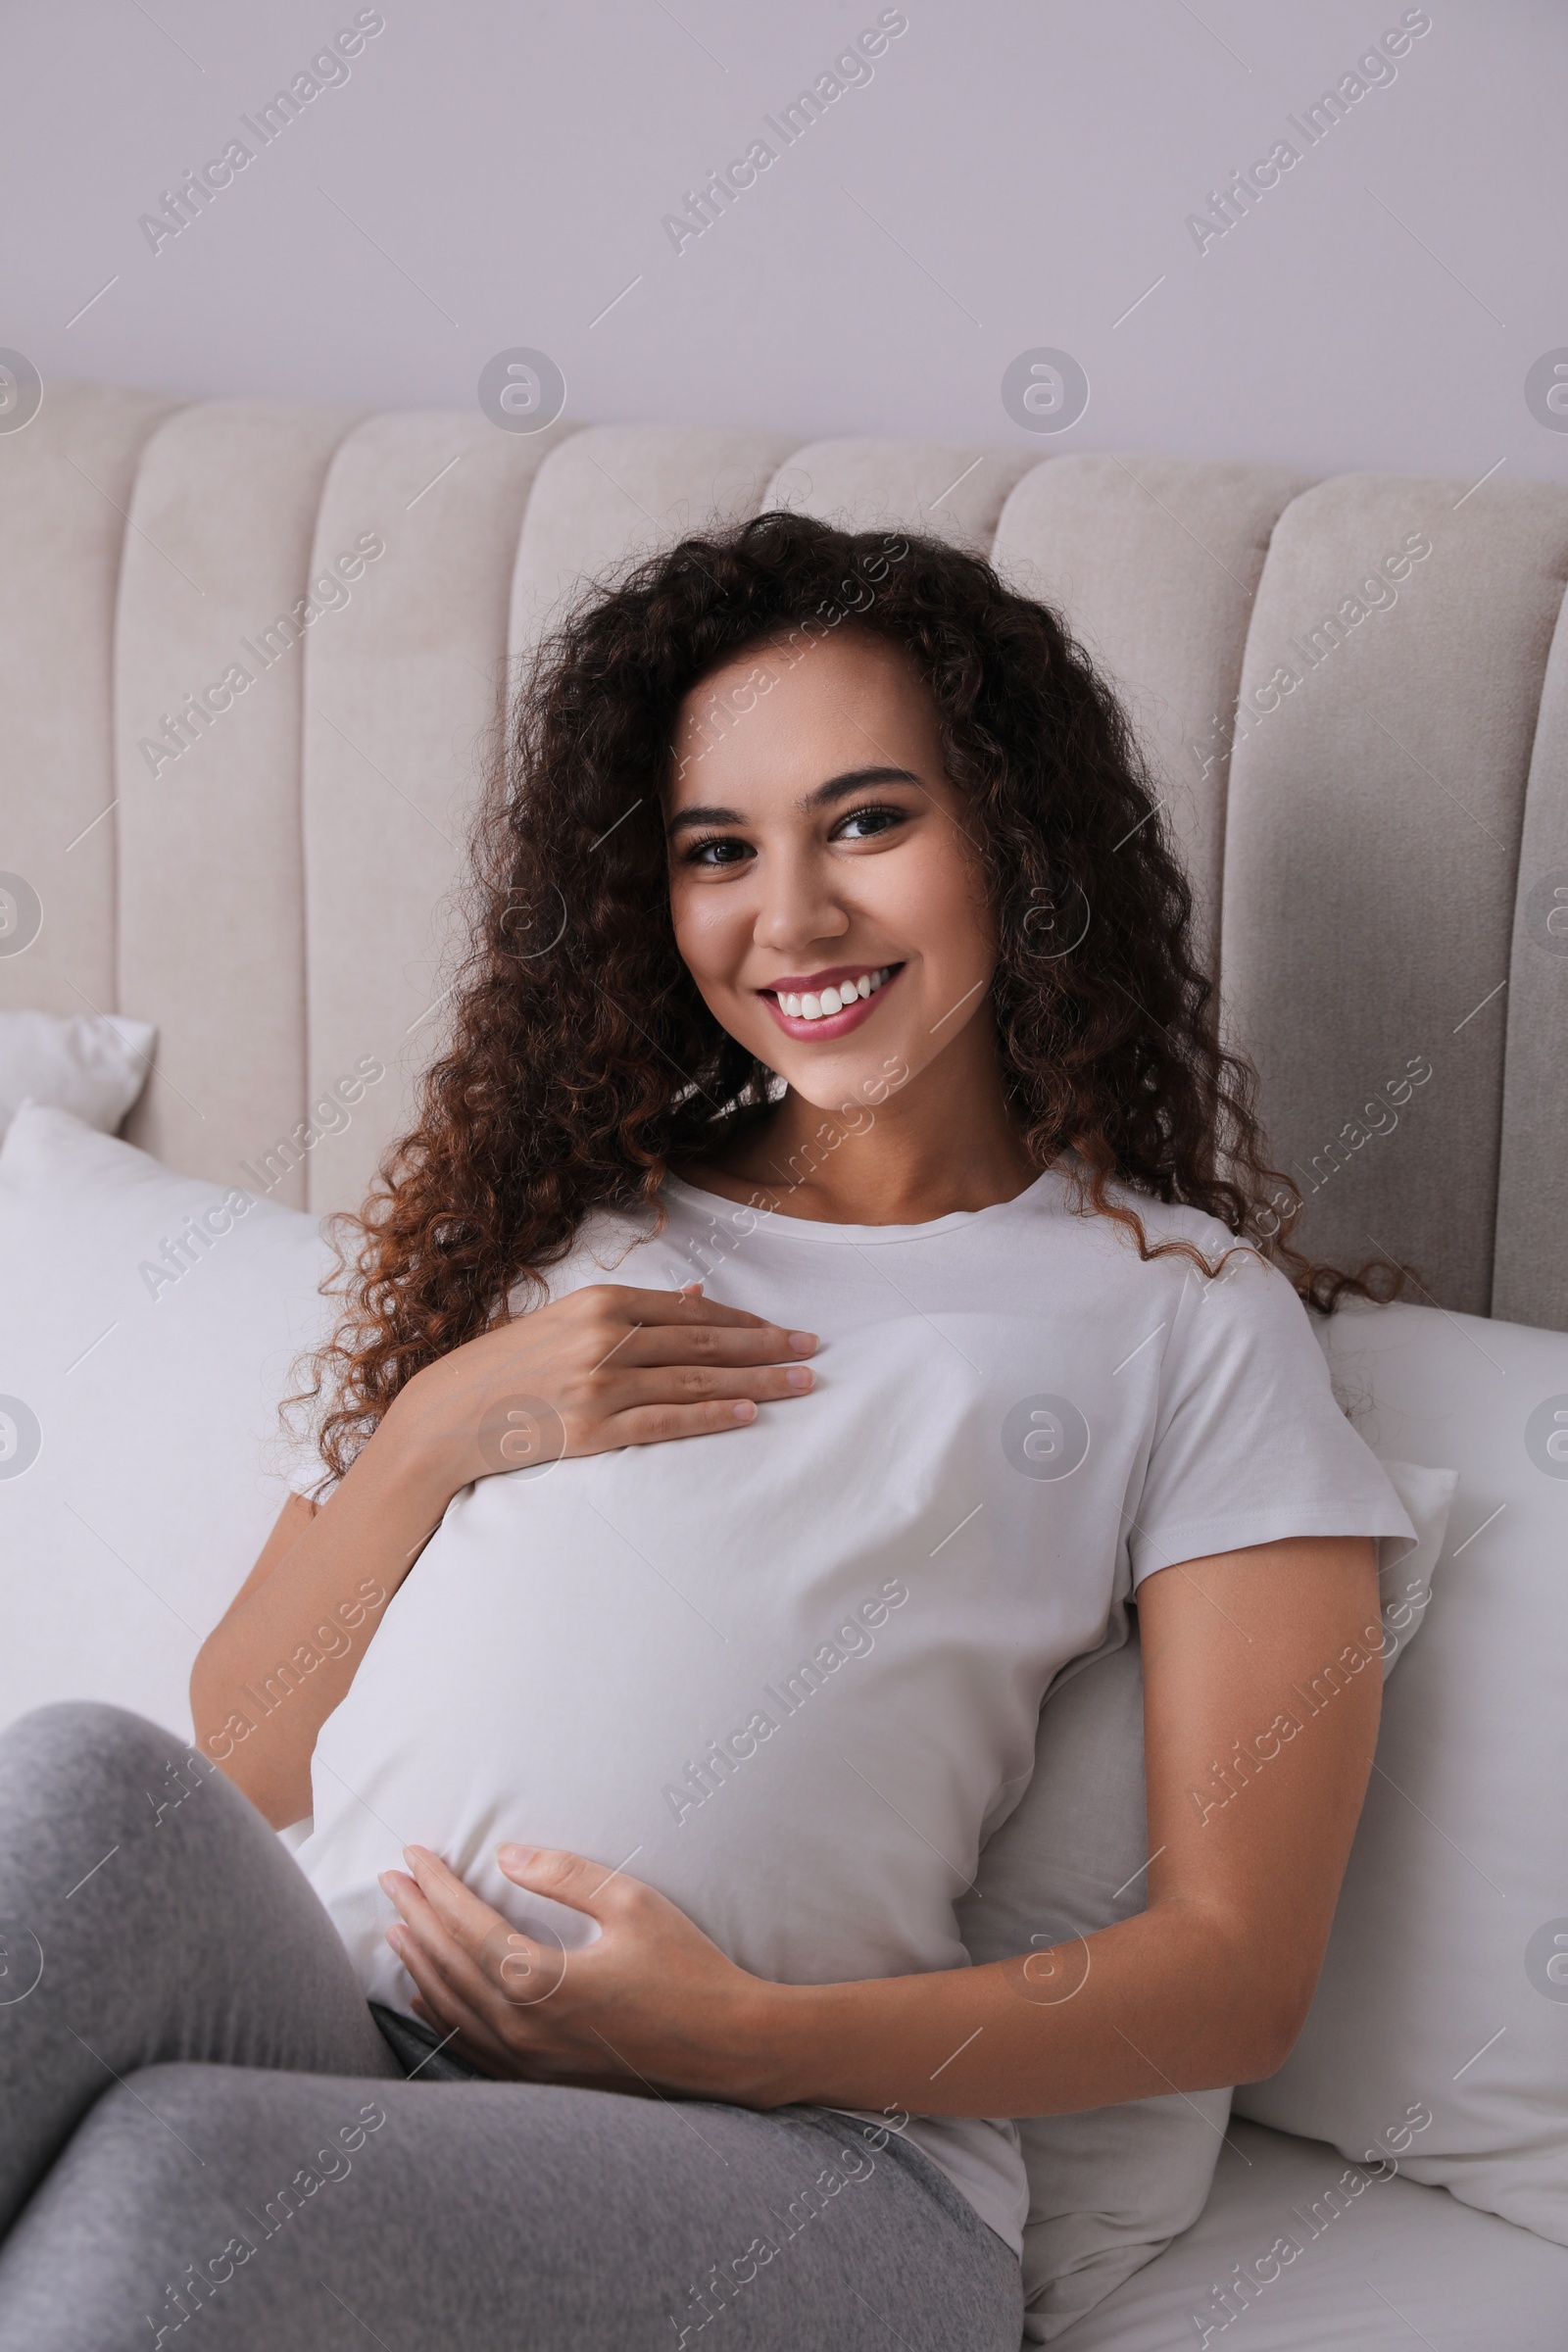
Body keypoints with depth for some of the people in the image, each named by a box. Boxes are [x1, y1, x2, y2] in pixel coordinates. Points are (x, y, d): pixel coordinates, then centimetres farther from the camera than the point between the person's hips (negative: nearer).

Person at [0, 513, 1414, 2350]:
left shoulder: (1186, 1313, 13)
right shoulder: (560, 1220, 24)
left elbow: (1236, 1971, 5)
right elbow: (237, 1765, 19)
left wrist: (749, 2034, -10)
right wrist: (435, 1432, 2)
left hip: (793, 2150, -4)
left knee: (165, 2170, -35)